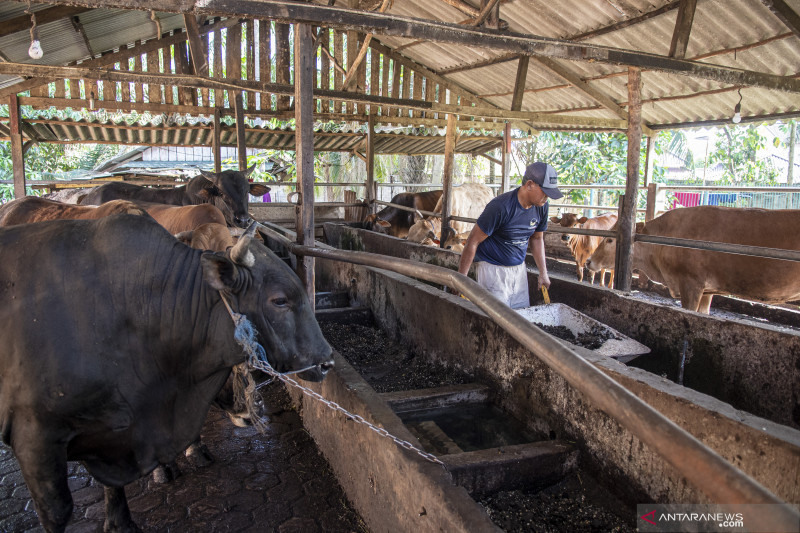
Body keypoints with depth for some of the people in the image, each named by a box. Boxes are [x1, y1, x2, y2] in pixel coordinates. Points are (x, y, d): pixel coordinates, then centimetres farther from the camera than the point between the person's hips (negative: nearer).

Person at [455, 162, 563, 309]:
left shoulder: (541, 207, -2)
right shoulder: (500, 207, -24)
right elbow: (473, 242, -19)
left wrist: (543, 273, 12)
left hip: (519, 268, 7)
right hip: (493, 268, -7)